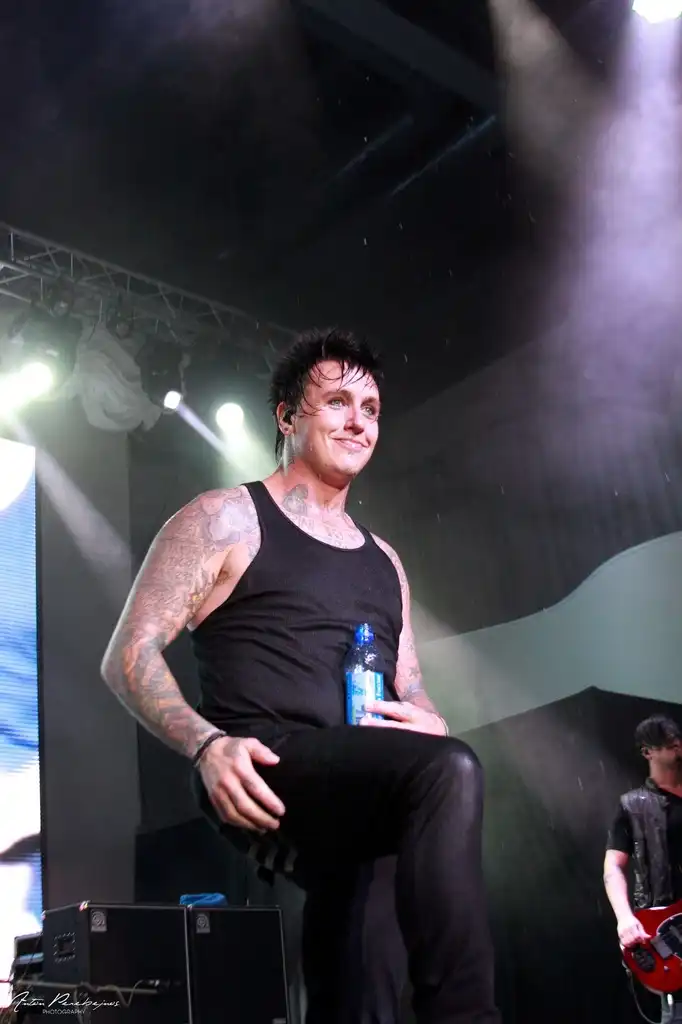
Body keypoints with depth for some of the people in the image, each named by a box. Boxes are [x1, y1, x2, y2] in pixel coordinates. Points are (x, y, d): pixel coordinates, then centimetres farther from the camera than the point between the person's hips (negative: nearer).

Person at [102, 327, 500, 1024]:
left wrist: (429, 725, 0)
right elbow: (130, 657, 0)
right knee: (449, 772, -32)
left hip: (367, 801, 7)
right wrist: (206, 744, -18)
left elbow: (413, 696, 26)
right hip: (266, 777, -6)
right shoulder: (226, 520, 7)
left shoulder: (383, 562, 25)